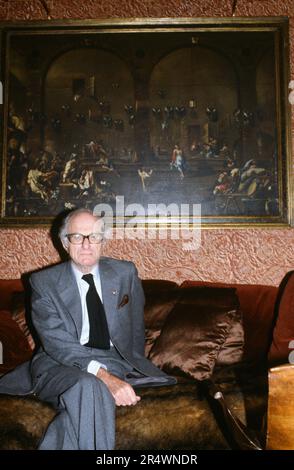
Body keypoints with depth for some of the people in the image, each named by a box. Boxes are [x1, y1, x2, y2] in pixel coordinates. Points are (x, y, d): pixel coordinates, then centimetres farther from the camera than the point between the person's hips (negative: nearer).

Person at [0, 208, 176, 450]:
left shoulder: (125, 273, 9)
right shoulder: (44, 282, 1)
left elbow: (136, 330, 18)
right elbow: (56, 341, -12)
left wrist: (132, 369, 5)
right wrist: (102, 375, -26)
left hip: (117, 362, 1)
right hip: (62, 365, -1)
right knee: (88, 387, -36)